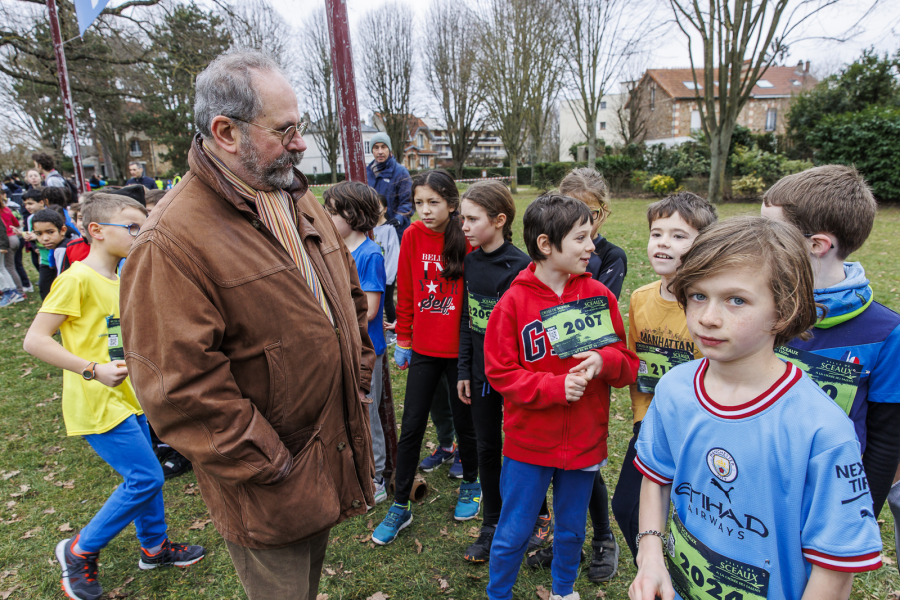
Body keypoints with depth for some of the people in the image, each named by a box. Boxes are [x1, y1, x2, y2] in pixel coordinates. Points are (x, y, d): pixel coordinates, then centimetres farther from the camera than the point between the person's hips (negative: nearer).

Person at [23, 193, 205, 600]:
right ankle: (79, 551, 16)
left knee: (143, 475, 16)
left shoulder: (118, 281, 11)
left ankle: (155, 546, 34)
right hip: (97, 403, -9)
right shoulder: (77, 279, -17)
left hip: (126, 398, 9)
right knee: (144, 478, -6)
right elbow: (34, 340, -20)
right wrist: (93, 370, -25)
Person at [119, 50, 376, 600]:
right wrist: (269, 467, -18)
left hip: (335, 446, 7)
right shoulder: (172, 242, -23)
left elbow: (351, 296, 13)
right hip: (270, 489, -7)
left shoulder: (302, 203, 4)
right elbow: (180, 392, -24)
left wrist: (360, 378, 8)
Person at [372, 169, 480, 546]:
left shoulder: (467, 240, -12)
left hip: (459, 348, -3)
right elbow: (405, 293, 5)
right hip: (423, 347, 3)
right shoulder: (412, 236, -2)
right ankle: (400, 507, 24)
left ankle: (470, 485, 41)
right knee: (411, 426, 8)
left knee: (464, 420, 15)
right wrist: (403, 340, 9)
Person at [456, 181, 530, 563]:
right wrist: (464, 370, 9)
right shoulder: (471, 262, 4)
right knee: (486, 448, 16)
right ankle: (491, 526, 34)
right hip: (481, 372, 6)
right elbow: (466, 319, 9)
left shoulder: (520, 266, -16)